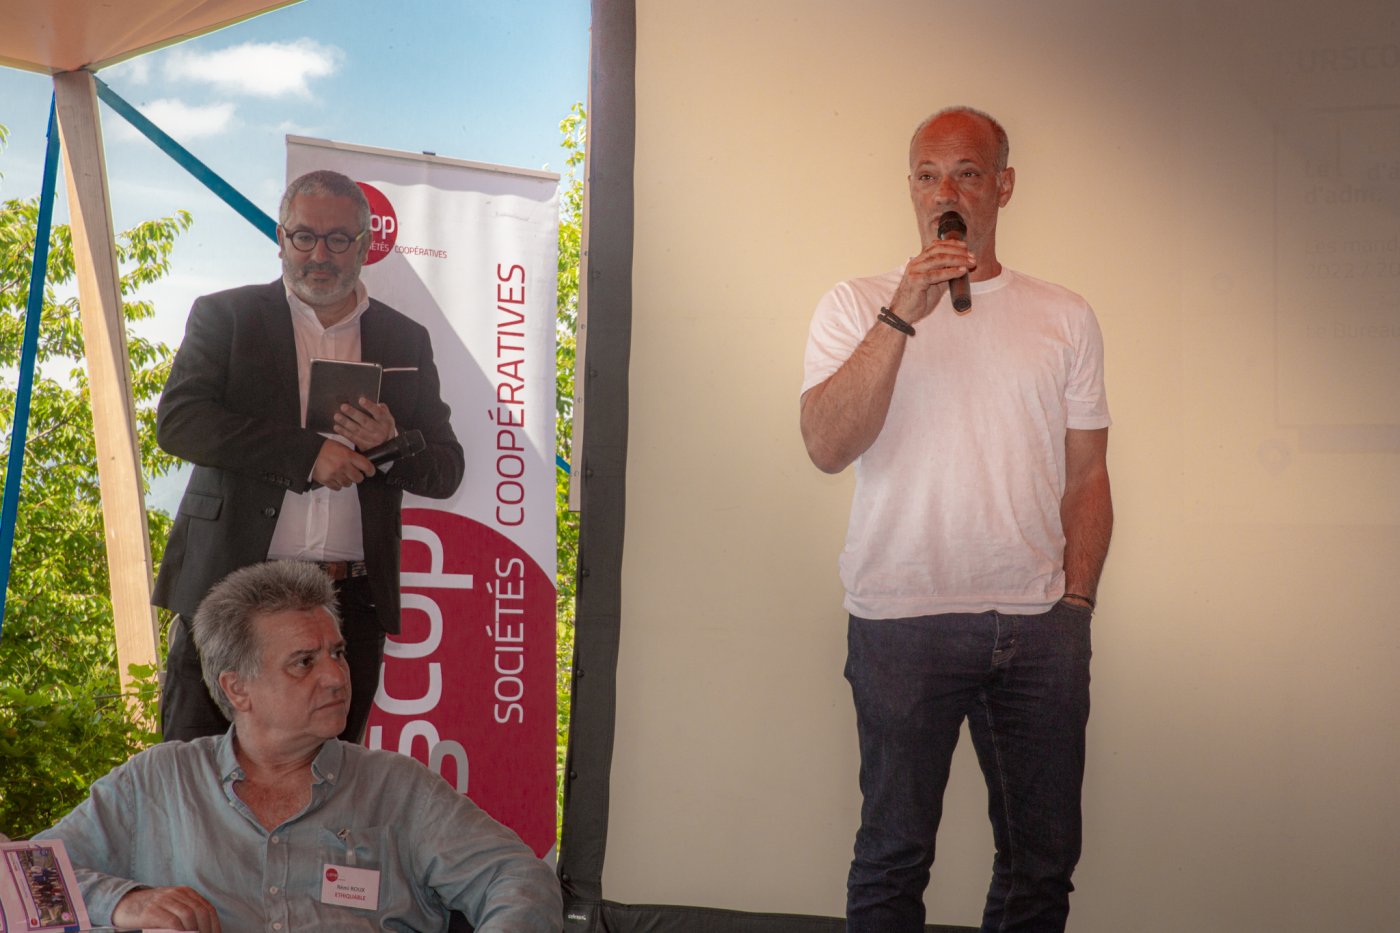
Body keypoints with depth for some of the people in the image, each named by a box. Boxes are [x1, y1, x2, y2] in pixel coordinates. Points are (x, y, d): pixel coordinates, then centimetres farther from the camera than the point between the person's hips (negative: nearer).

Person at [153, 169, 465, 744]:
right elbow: (177, 421, -8)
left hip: (352, 606, 2)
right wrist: (308, 453, -16)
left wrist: (390, 443, -11)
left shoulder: (405, 341, 13)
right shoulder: (224, 317, 6)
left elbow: (447, 471, 12)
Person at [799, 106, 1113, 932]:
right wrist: (902, 314, -16)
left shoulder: (1065, 317, 12)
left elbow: (1087, 476, 13)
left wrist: (1077, 603, 3)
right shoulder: (856, 307, 4)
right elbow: (827, 447, -10)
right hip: (904, 618, -2)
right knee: (893, 859, 4)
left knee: (1044, 862, 8)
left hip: (1040, 623, 3)